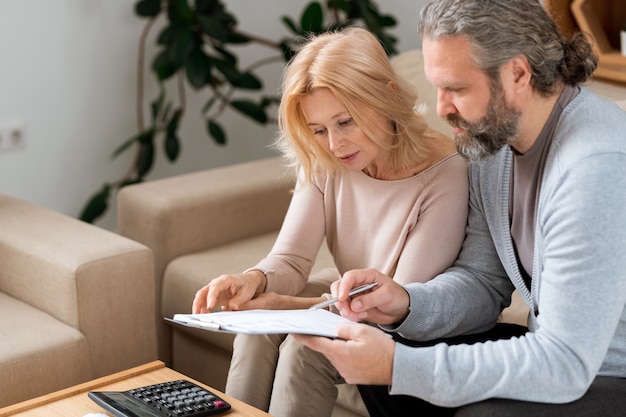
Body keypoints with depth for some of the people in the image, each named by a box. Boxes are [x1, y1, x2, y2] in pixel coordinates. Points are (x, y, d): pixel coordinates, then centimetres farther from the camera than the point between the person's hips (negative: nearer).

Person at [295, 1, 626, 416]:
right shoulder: (494, 134, 0)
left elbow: (564, 365, -30)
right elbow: (482, 282, 6)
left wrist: (397, 367, -30)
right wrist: (405, 304, -15)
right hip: (563, 350, 8)